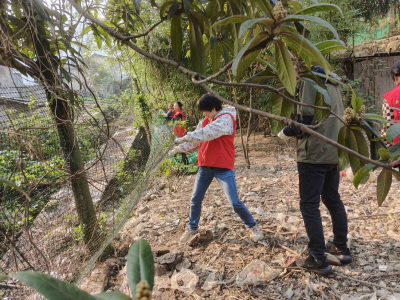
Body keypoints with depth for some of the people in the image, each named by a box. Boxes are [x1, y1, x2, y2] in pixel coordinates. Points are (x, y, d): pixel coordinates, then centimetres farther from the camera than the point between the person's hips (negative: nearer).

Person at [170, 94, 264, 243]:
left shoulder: (226, 118, -14)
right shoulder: (205, 121, 11)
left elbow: (206, 133, -26)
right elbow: (196, 139, 14)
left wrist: (183, 138, -24)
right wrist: (178, 148, 4)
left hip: (223, 167, -7)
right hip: (205, 166, 7)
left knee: (234, 202, -5)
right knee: (195, 200, 12)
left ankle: (253, 226, 16)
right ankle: (192, 228, 31)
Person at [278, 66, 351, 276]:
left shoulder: (310, 78, -11)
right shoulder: (331, 80, 15)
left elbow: (307, 119, -18)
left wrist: (286, 132, -2)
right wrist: (295, 128, 16)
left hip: (314, 154, -9)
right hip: (334, 151, 9)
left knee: (309, 205, -2)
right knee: (332, 200, 19)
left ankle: (318, 260, 1)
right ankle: (341, 249, 29)